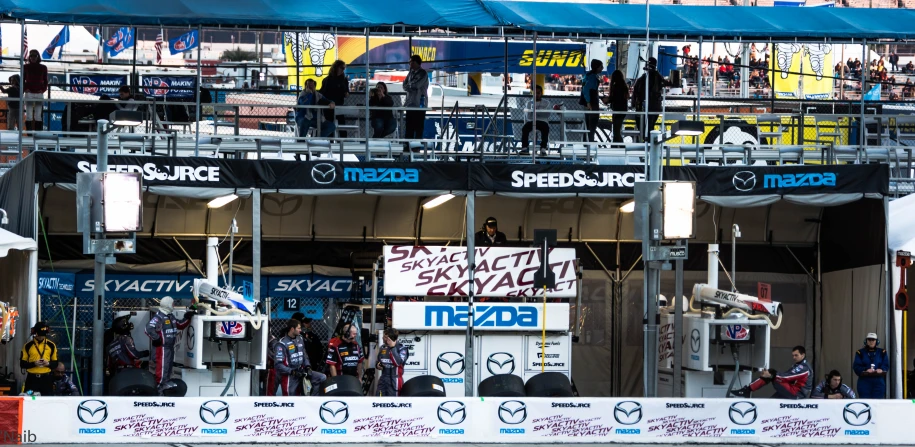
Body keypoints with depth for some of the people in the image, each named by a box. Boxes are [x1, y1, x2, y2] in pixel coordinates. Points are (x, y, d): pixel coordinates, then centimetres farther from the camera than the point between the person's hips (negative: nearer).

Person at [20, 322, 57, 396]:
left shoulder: (51, 345, 6)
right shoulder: (28, 346, 2)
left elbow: (55, 364, 10)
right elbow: (22, 364, 1)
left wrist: (48, 363, -12)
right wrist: (34, 363, -16)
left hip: (46, 378, 1)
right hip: (32, 378, -1)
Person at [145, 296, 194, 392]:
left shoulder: (171, 316, 14)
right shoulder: (158, 317, -18)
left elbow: (180, 326, 25)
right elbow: (149, 329, -26)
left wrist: (187, 318, 13)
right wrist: (156, 339, -21)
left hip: (170, 346, 10)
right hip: (163, 346, -10)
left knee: (169, 364, 20)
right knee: (162, 365, -10)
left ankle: (167, 382, 33)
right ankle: (160, 385, -7)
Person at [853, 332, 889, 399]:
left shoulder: (882, 352, 10)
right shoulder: (860, 353, 5)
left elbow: (886, 365, 2)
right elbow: (856, 366, -4)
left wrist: (881, 369, -21)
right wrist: (865, 370, -22)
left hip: (878, 381, 2)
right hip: (864, 380, -2)